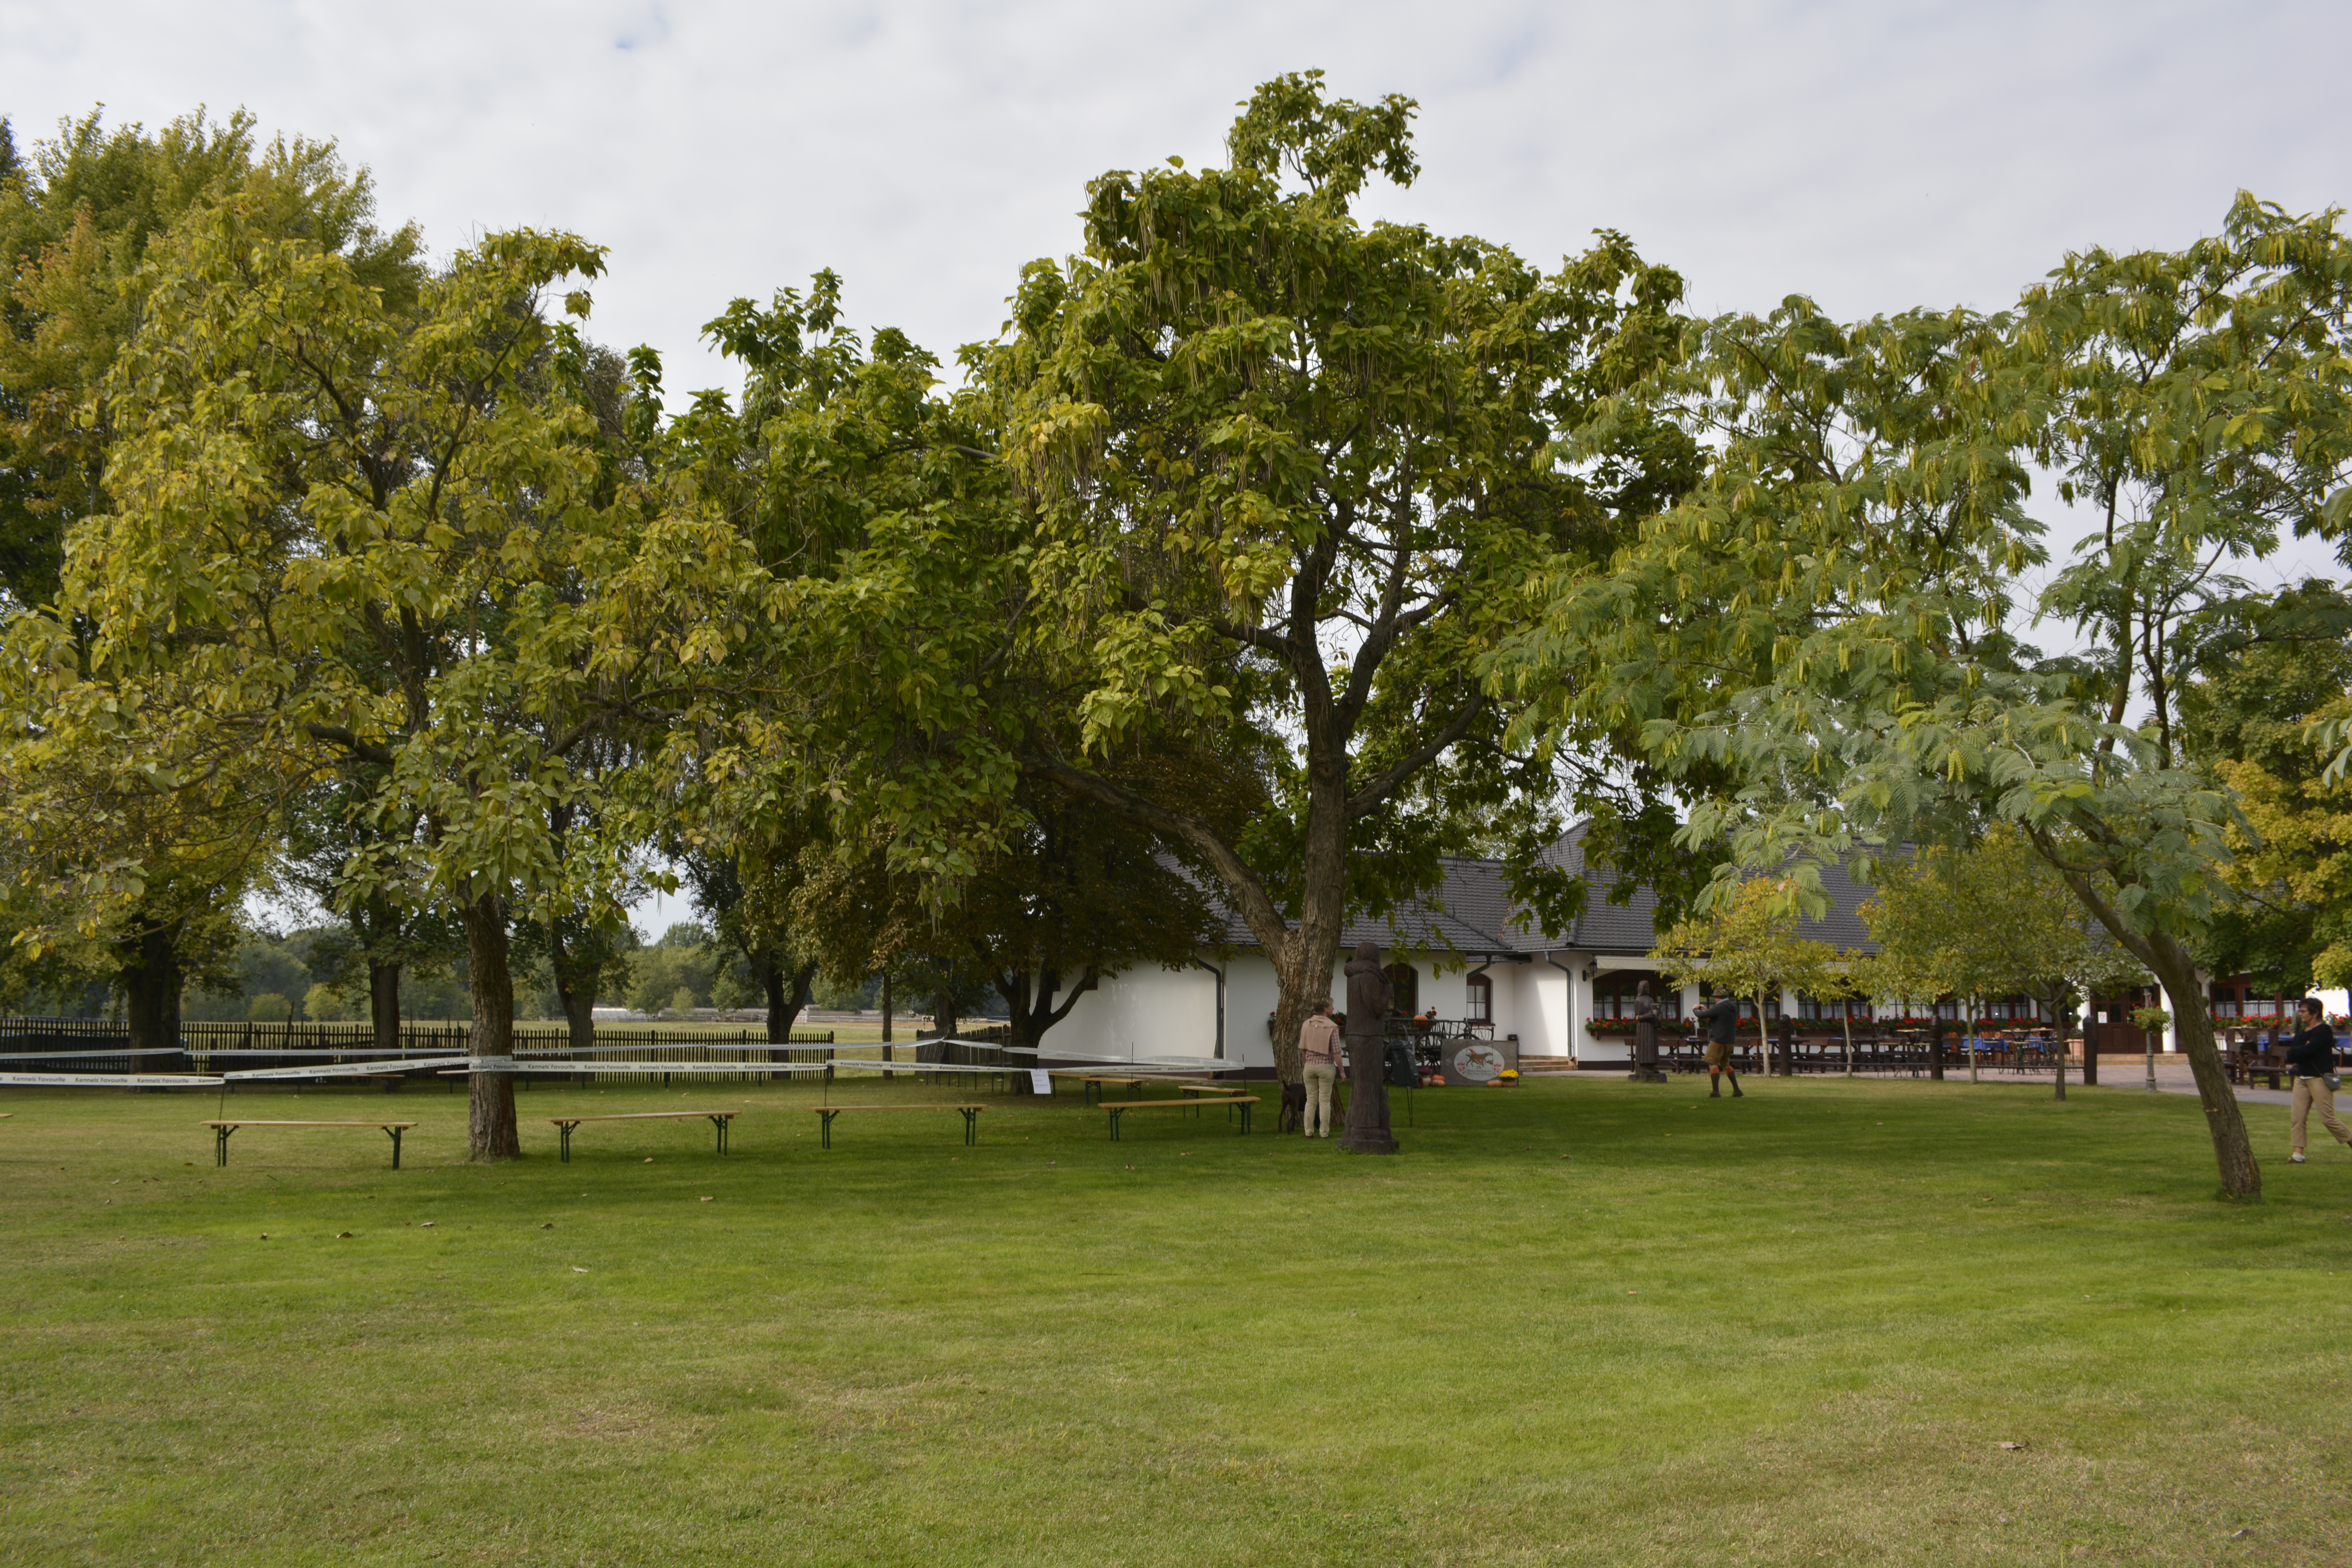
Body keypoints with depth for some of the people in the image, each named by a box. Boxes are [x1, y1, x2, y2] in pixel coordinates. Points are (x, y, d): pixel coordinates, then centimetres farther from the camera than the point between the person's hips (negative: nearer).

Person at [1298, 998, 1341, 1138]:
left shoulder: (1307, 1025, 1)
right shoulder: (1332, 1028, -12)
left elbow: (1302, 1049, 5)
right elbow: (1336, 1052, -13)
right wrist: (1341, 1071, -4)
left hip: (1310, 1067, 4)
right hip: (1326, 1067, -4)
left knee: (1311, 1100, 10)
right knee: (1324, 1100, 3)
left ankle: (1309, 1131, 10)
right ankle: (1324, 1132, 5)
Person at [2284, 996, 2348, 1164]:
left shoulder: (2324, 1030, -9)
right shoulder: (2301, 1033, 16)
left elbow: (2308, 1051, -19)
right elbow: (2290, 1055, 8)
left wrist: (2296, 1053, -1)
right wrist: (2301, 1051, -10)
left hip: (2320, 1079, -8)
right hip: (2302, 1078, 8)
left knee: (2328, 1119, -7)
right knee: (2298, 1118, -1)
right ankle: (2298, 1154, -1)